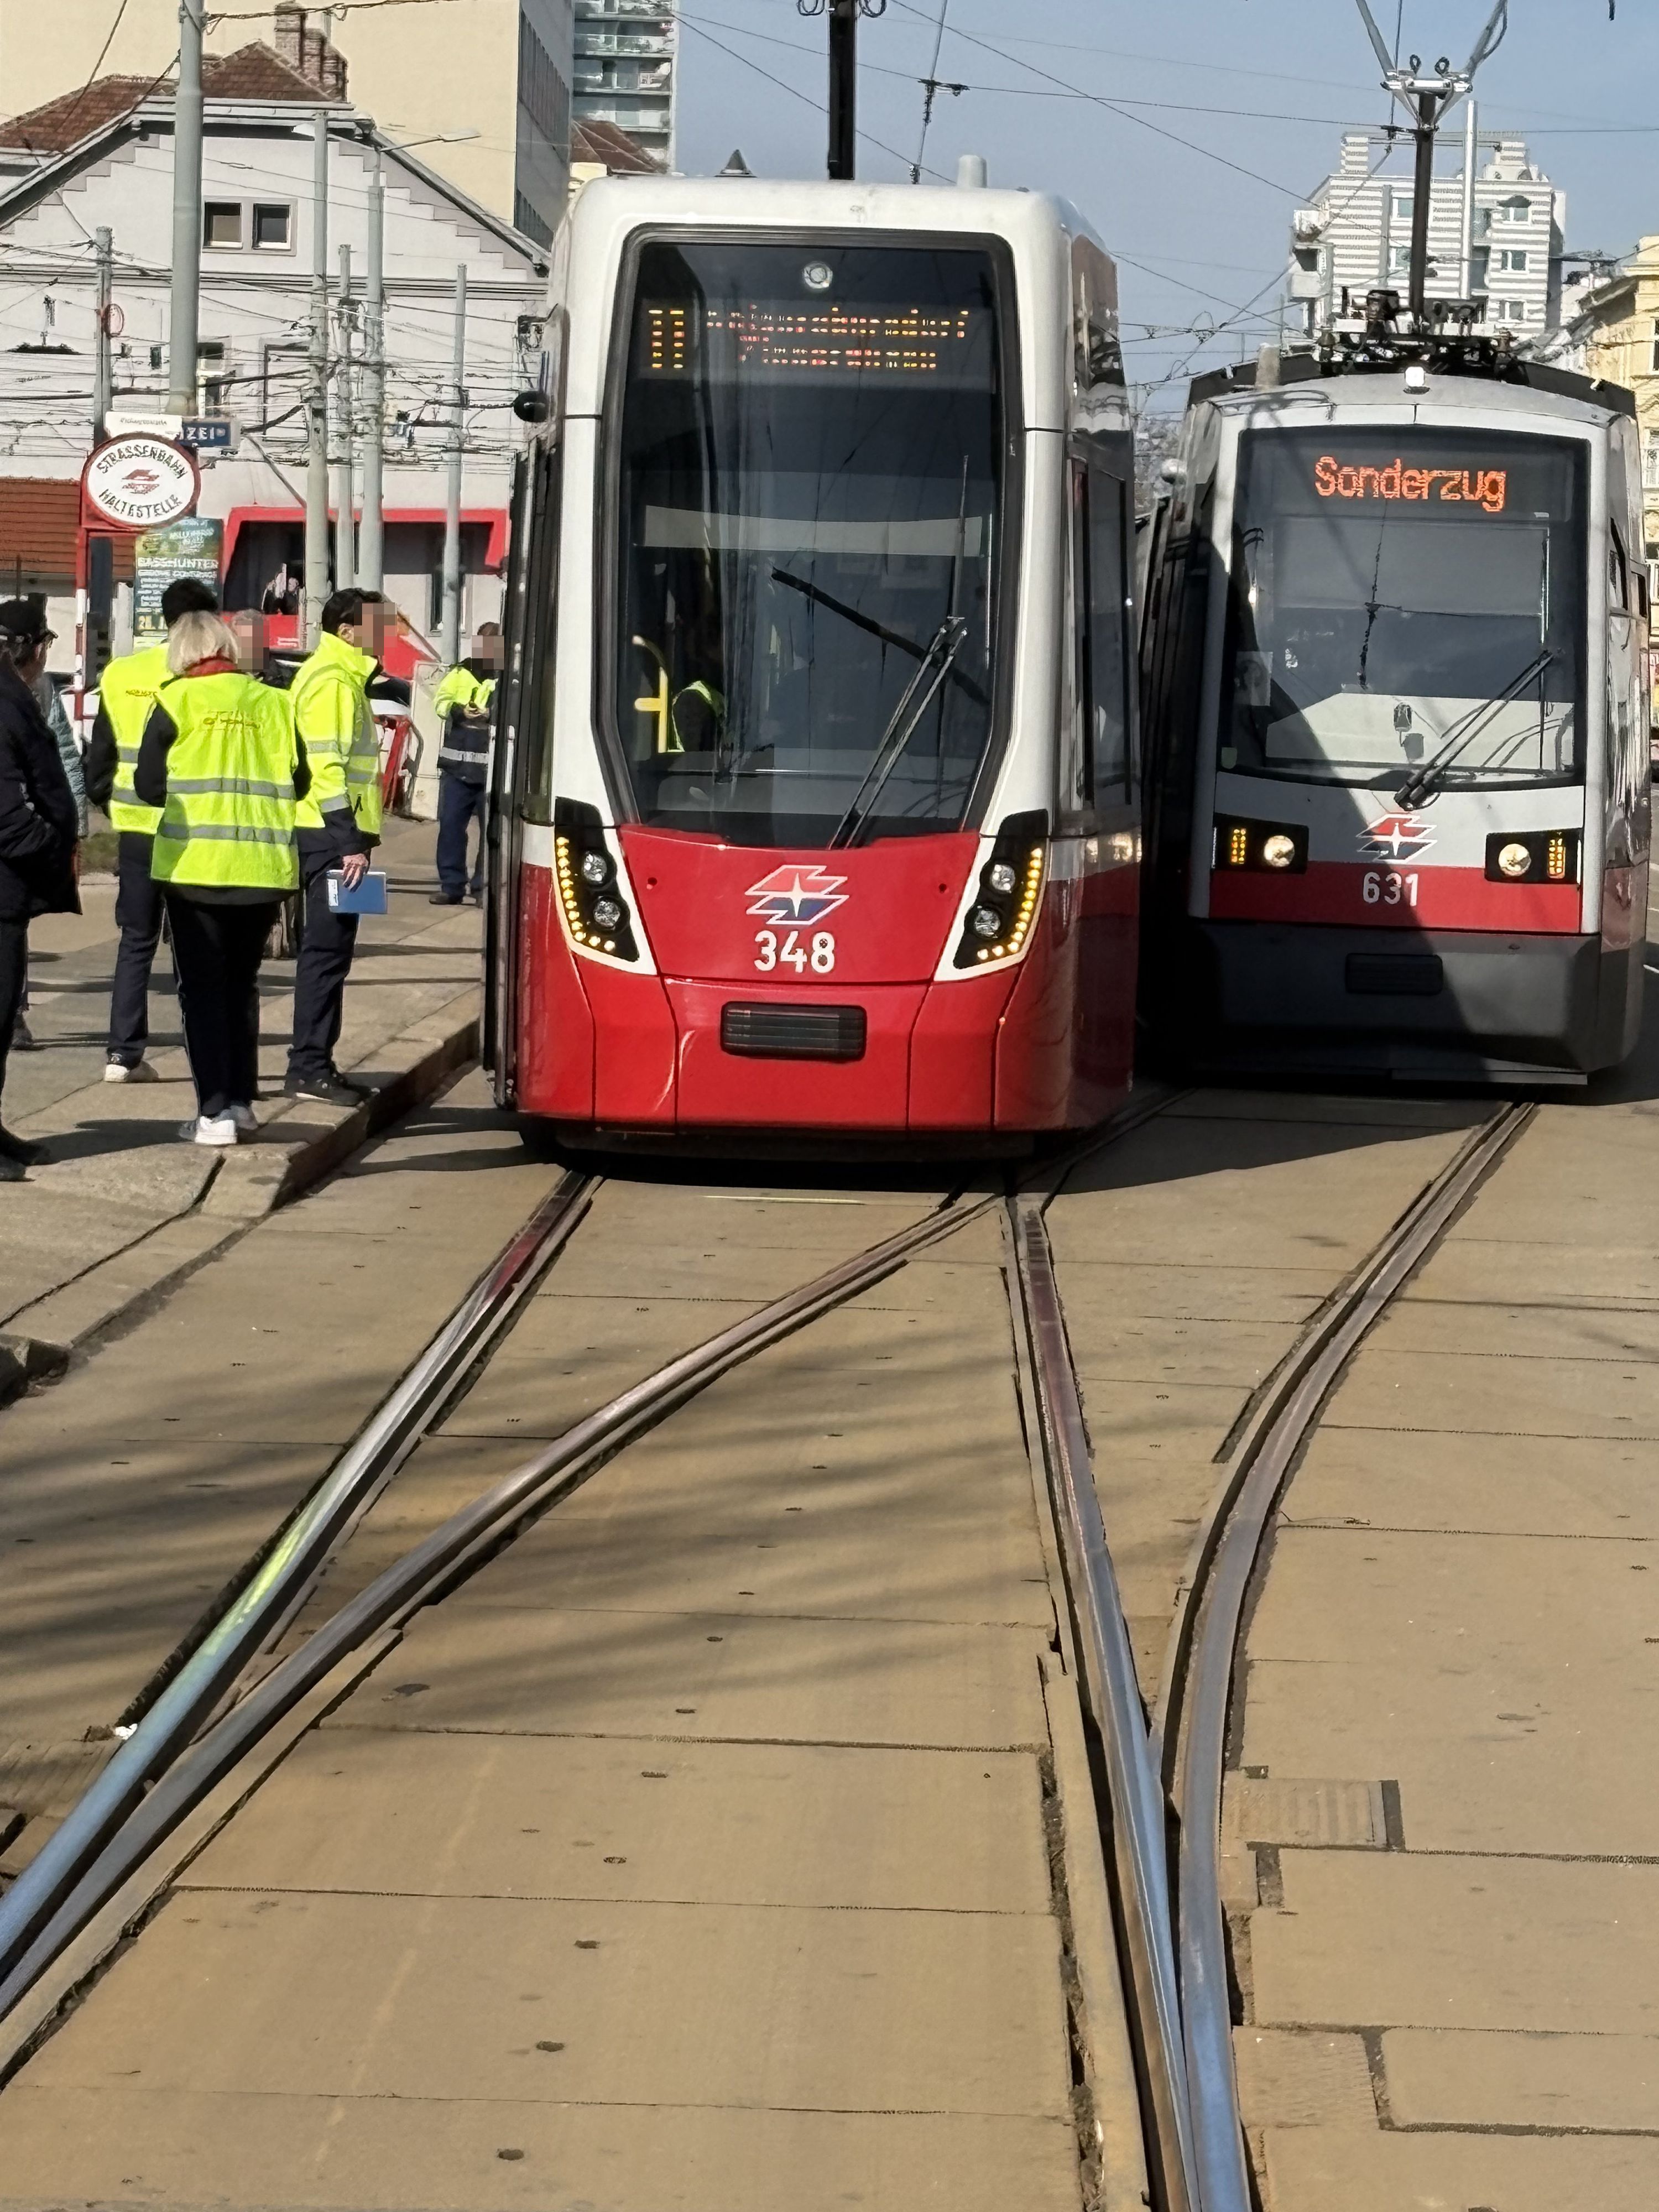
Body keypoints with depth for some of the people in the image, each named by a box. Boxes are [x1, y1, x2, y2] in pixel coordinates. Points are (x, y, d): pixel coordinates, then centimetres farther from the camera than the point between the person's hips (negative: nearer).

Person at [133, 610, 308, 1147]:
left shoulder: (178, 700, -4)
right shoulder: (273, 702, 4)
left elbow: (149, 786, -4)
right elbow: (298, 784, 6)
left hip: (195, 865, -3)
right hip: (262, 868, 3)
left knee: (203, 988, 3)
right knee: (242, 985, 18)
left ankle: (214, 1112, -3)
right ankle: (241, 1101, 20)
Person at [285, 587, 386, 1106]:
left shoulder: (342, 677, 19)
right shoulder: (331, 682, -13)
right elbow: (325, 766, -20)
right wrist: (350, 843, -23)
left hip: (335, 835, 11)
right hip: (330, 835, -11)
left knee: (330, 950, 12)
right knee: (327, 950, -9)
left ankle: (316, 1063, 17)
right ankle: (309, 1068, -7)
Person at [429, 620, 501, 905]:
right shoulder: (461, 672, 12)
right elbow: (441, 701, 2)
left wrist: (493, 713, -24)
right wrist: (459, 710, -18)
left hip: (494, 769, -3)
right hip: (456, 765, 3)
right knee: (451, 824, 3)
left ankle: (483, 887, 7)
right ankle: (451, 885, 10)